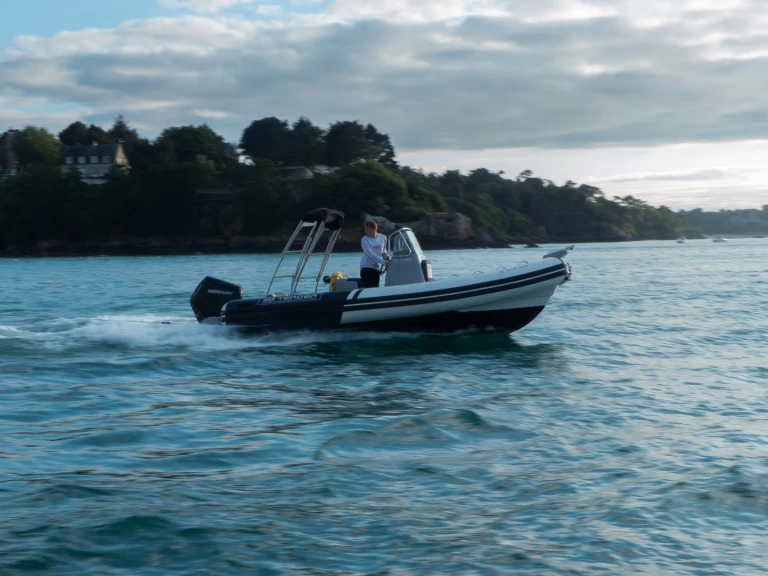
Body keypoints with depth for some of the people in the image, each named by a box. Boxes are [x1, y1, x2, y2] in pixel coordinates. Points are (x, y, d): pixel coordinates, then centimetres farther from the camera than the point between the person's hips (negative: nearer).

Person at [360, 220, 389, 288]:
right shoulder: (365, 240, -10)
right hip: (366, 267, -5)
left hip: (376, 267, 5)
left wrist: (384, 254, -5)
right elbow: (370, 254, -19)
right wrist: (383, 262, -25)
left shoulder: (383, 238, 3)